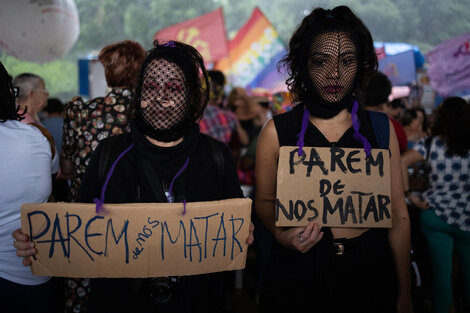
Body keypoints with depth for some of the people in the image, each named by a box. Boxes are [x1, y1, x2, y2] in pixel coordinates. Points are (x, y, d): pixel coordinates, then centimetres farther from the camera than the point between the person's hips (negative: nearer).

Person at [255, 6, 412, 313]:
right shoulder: (277, 131, -3)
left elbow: (398, 214, 2)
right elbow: (265, 200, 7)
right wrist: (281, 233, -16)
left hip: (370, 274, 1)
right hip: (297, 273, -1)